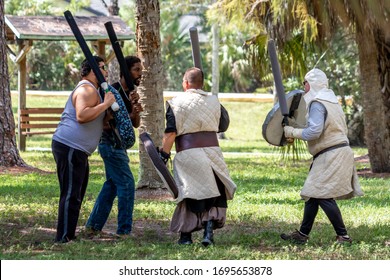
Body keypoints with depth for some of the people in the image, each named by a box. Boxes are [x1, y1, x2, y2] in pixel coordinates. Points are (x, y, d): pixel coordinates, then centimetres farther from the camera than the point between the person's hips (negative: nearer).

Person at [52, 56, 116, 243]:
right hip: (70, 148, -11)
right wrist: (106, 104, -22)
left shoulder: (90, 90, 23)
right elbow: (82, 116, -29)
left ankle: (68, 237, 22)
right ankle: (64, 238, -11)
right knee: (71, 195, -11)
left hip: (76, 150, 11)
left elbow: (92, 119, 34)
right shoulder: (87, 90, -13)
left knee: (77, 194, 16)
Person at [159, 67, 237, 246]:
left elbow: (171, 132, -8)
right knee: (215, 193, 9)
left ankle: (185, 235, 8)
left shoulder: (176, 103, -1)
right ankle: (209, 231, -4)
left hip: (188, 153, -2)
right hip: (212, 149, 2)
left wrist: (164, 154, -5)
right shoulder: (214, 101, 11)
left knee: (190, 194, 5)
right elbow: (223, 125, 21)